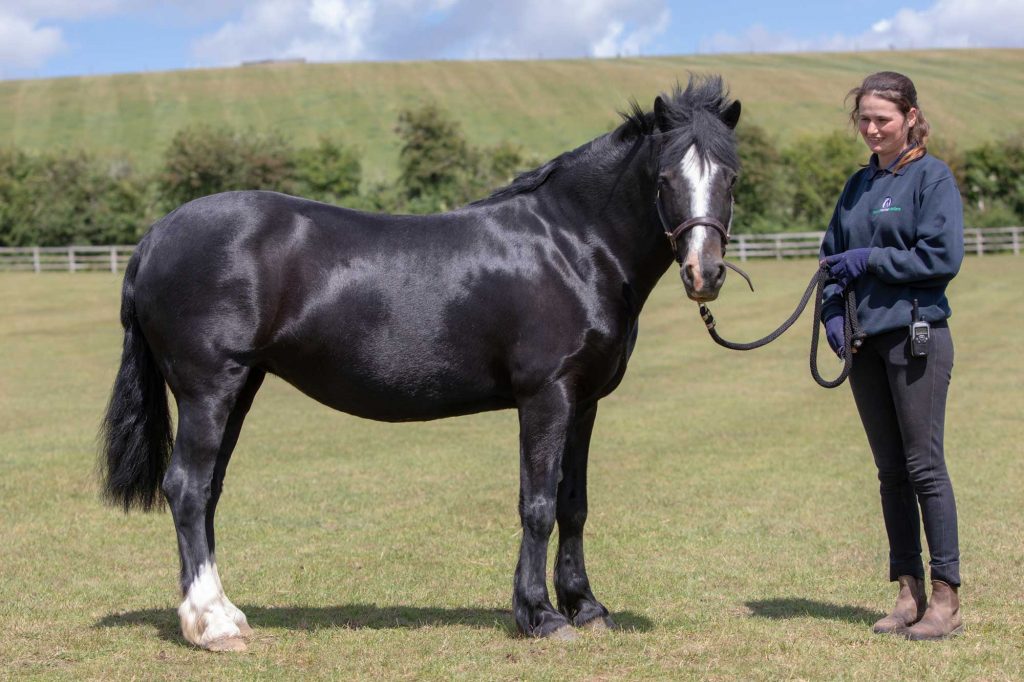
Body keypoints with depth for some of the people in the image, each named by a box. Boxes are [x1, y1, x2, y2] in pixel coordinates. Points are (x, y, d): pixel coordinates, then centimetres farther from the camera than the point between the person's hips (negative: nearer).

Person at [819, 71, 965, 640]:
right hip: (865, 343, 7)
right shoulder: (859, 184, 15)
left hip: (916, 338, -7)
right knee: (891, 472, 9)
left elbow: (943, 256, -15)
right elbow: (833, 256, 17)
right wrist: (833, 312, 1)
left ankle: (947, 599, 0)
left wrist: (870, 260, -13)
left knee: (925, 468, -5)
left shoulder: (932, 177, -5)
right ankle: (909, 593, 16)